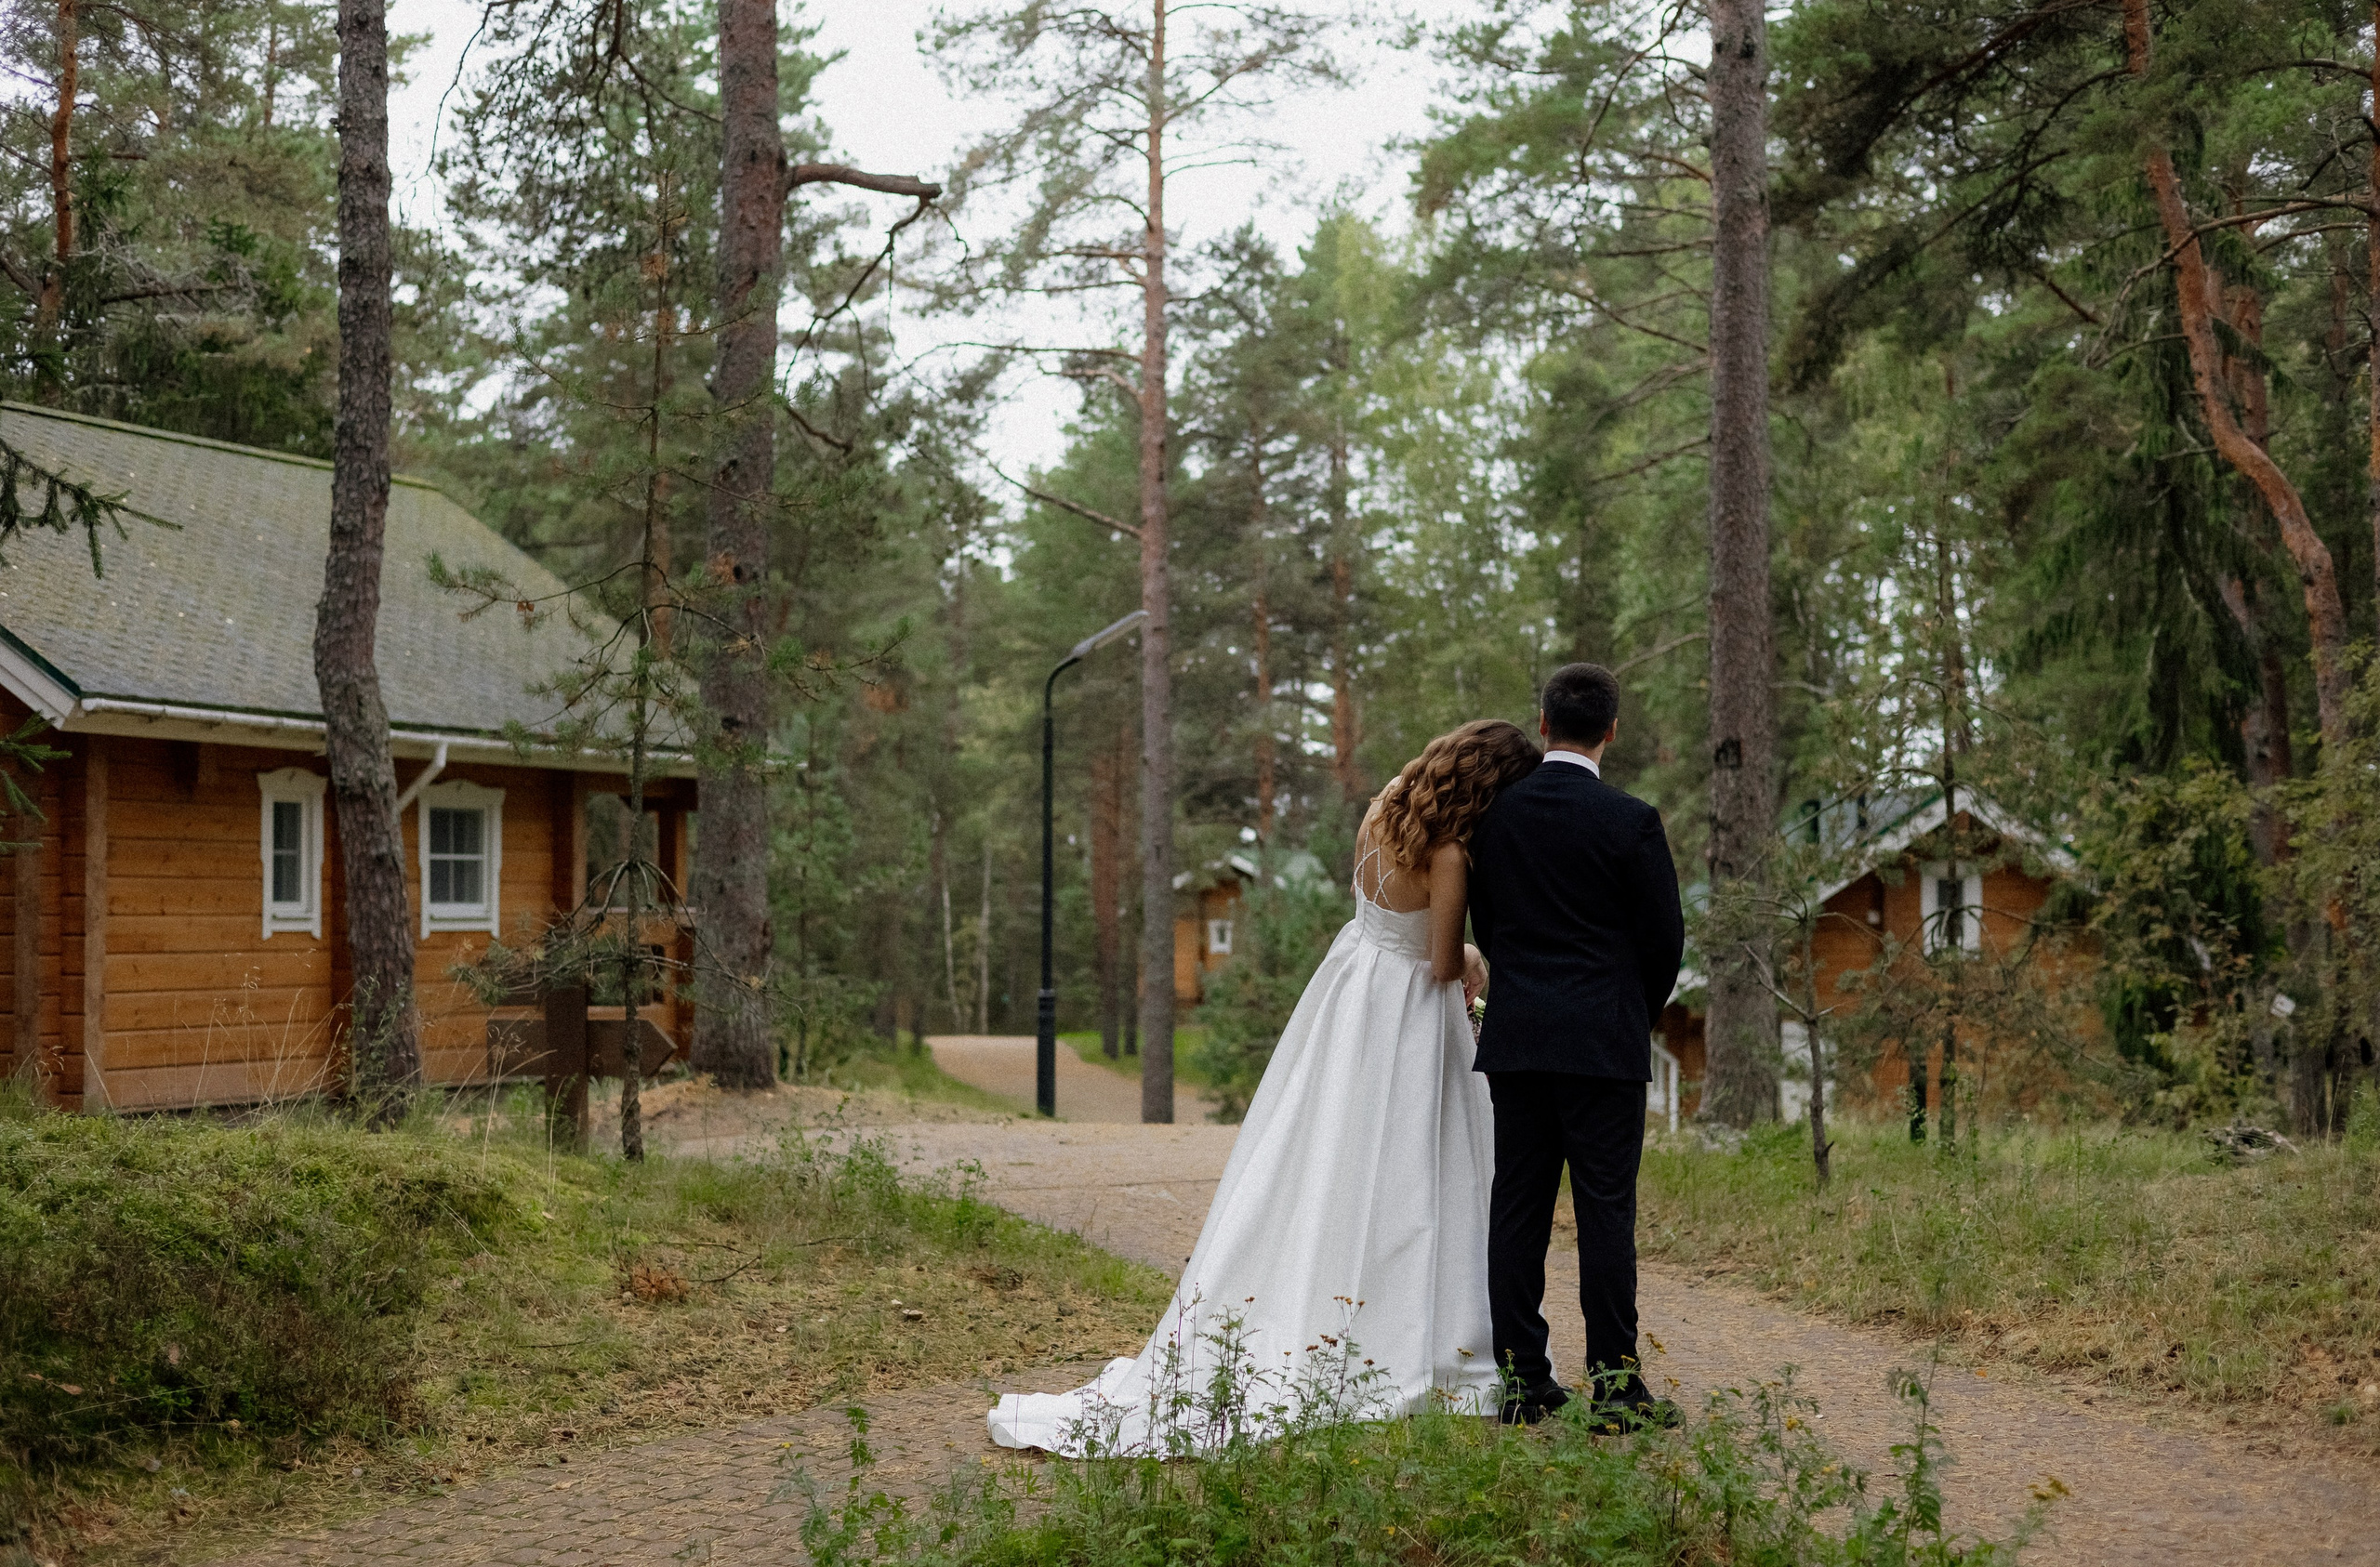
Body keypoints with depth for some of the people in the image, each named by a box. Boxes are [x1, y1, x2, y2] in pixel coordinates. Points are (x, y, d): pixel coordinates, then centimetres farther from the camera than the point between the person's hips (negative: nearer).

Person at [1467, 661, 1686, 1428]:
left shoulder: (1494, 813, 3)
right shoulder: (1630, 821, -8)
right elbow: (1664, 937, -2)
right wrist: (1639, 1017, 15)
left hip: (1515, 1039, 4)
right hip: (1604, 1043, -4)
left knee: (1517, 1206, 6)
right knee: (1605, 1207, -1)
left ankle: (1522, 1379, 10)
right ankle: (1613, 1380, 0)